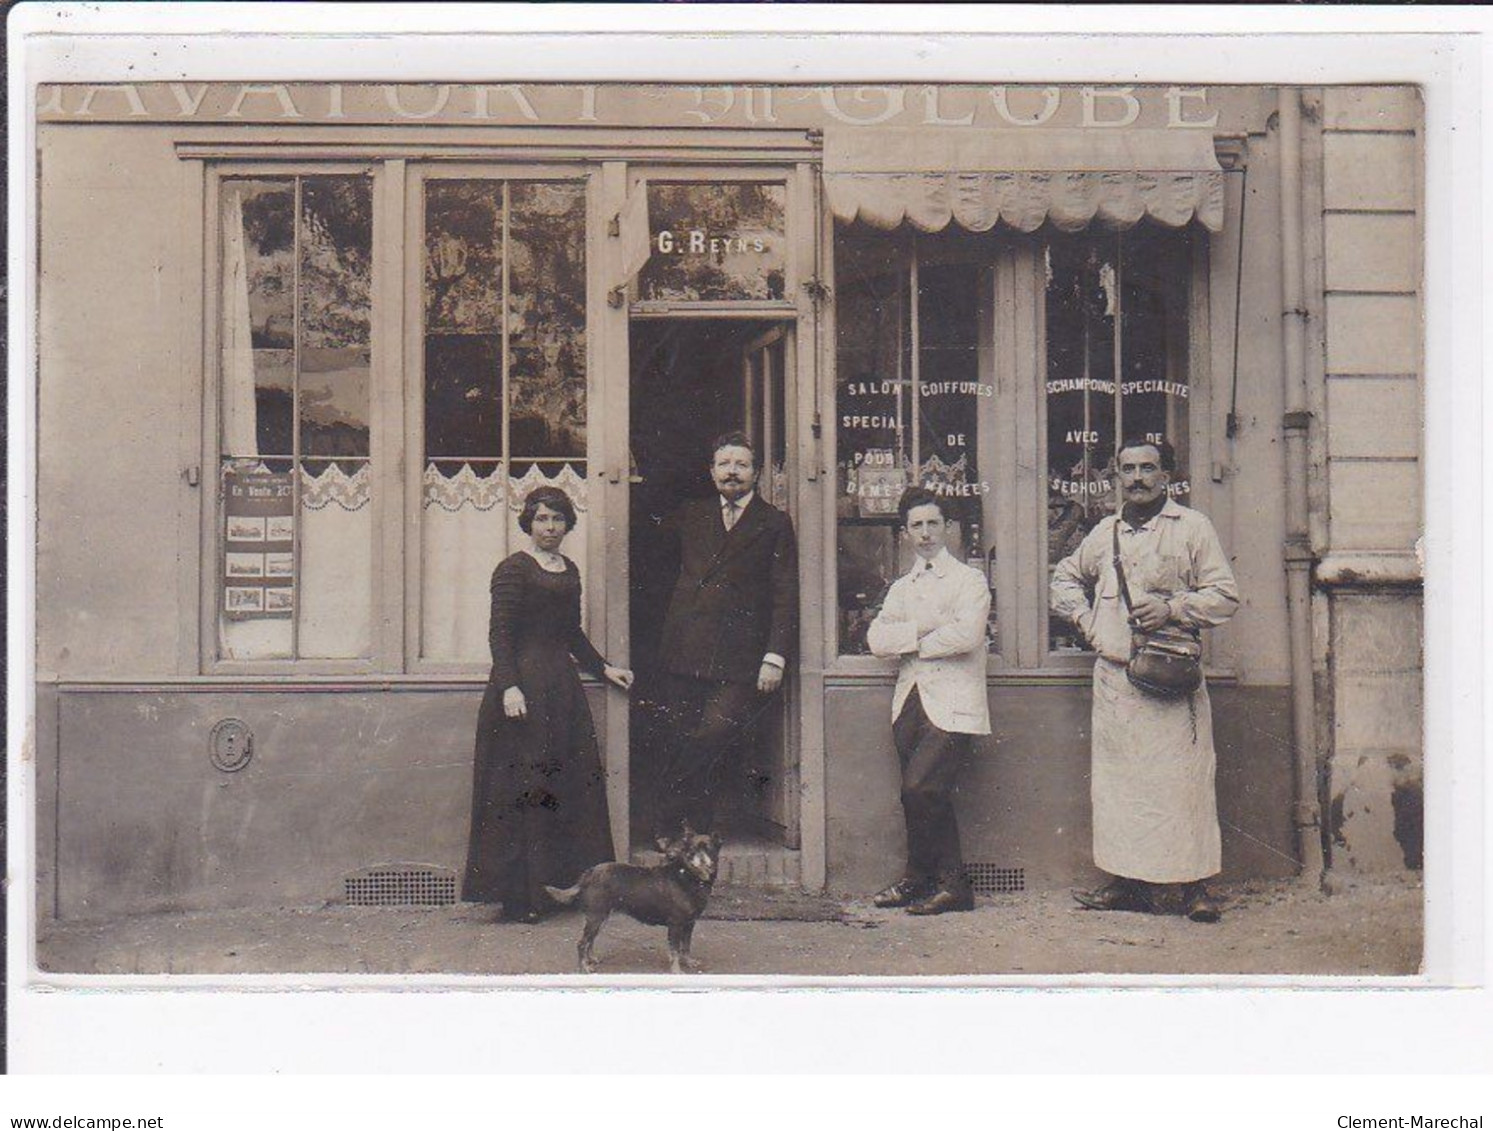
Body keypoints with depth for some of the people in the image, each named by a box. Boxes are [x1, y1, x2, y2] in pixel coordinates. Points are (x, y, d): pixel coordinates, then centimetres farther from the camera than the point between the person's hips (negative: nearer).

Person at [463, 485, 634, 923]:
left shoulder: (569, 570, 17)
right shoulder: (513, 568, -6)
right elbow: (500, 633, -13)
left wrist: (603, 668, 22)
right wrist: (509, 686, -22)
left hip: (563, 688, 8)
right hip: (523, 685, -8)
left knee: (570, 786, 7)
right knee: (520, 790, -6)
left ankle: (562, 884, 15)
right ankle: (518, 897, -3)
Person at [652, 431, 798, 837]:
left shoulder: (774, 524, 9)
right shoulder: (691, 515, 19)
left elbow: (785, 596, 3)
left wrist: (775, 657, -5)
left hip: (737, 659, -3)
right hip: (683, 653, 3)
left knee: (711, 740, -17)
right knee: (678, 746, 0)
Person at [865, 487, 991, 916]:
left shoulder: (969, 579, 2)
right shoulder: (901, 587, 20)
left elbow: (966, 635, -16)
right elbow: (877, 638, 4)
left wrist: (911, 642, -5)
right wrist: (922, 632, -11)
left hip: (952, 704, -6)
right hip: (910, 701, 6)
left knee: (919, 787, -17)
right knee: (928, 796, 6)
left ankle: (919, 877, -2)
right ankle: (950, 885, 14)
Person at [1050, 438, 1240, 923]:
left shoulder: (1192, 528, 3)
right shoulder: (1104, 532, 16)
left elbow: (1225, 595, 0)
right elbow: (1065, 578, 32)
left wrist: (1171, 609, -13)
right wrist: (1085, 618, 15)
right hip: (1113, 675, 5)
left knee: (1179, 779, -7)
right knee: (1117, 779, 5)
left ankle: (1192, 885, -3)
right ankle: (1125, 880, 10)